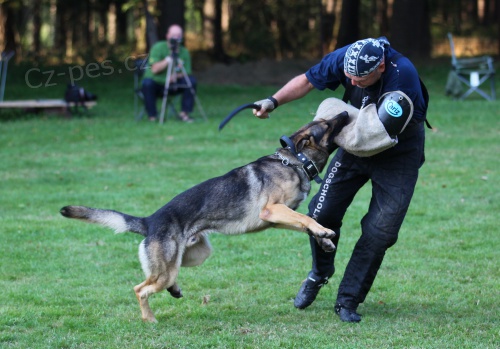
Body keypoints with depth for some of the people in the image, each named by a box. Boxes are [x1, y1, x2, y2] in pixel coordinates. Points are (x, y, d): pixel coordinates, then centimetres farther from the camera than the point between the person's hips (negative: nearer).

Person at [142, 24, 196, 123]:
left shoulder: (184, 52, 0)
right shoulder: (158, 47, -10)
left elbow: (187, 73, -2)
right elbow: (155, 69, -20)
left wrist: (177, 75, -23)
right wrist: (168, 60, -31)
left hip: (173, 85, 3)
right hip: (156, 83, -3)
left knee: (192, 80, -19)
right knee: (147, 83, -36)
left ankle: (184, 112, -13)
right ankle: (152, 116, -25)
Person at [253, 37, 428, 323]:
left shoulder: (403, 74, -34)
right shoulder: (344, 58, -21)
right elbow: (308, 80, -6)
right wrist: (274, 101, -19)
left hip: (399, 153, -4)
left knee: (381, 231, -10)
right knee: (322, 213, 1)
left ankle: (348, 301, 3)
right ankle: (320, 272, 30)